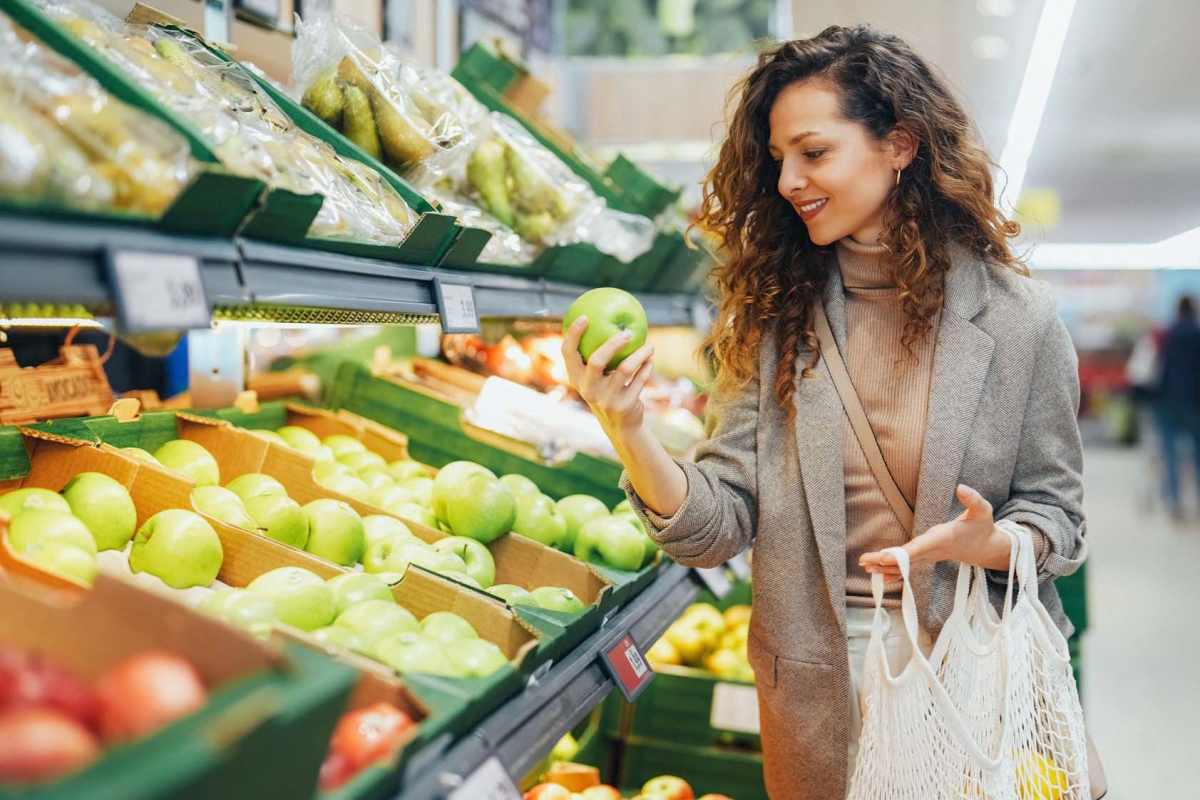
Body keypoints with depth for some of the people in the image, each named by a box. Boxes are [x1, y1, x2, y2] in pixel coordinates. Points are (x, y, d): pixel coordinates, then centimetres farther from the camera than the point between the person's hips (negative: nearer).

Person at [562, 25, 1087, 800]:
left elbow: (1056, 517, -2)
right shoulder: (776, 316, -4)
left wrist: (985, 544, -24)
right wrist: (627, 430, -26)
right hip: (814, 675, 2)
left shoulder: (1018, 318, -10)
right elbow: (720, 524, -10)